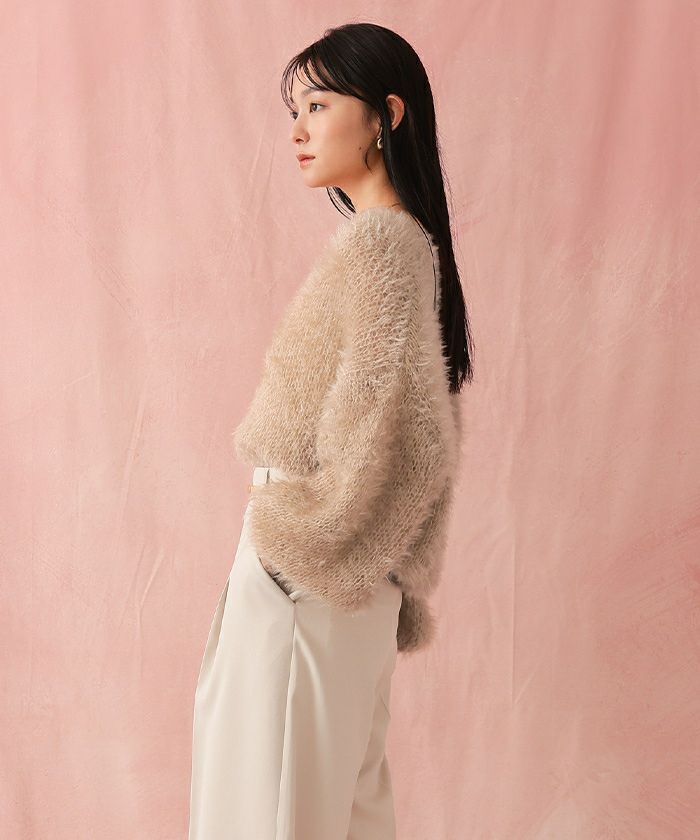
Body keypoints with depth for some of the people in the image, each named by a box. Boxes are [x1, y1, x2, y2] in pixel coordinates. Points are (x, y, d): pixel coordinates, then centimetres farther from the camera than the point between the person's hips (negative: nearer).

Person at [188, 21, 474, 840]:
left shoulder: (377, 239, -17)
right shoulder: (399, 237, 11)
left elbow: (396, 437, -24)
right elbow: (413, 433, 15)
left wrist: (306, 546, -13)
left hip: (304, 584, -9)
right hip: (340, 575, 9)